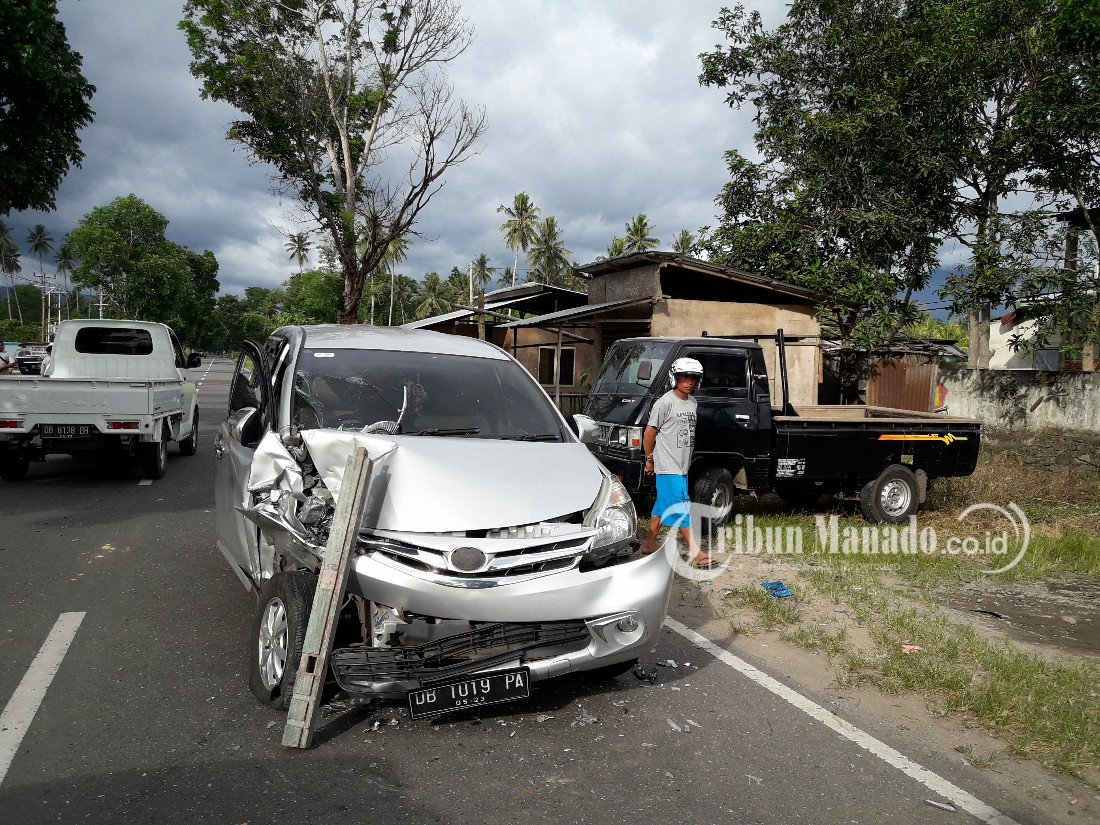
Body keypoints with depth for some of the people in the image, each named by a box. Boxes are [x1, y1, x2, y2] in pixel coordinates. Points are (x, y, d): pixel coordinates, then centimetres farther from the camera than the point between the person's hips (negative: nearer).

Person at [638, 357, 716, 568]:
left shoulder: (693, 403, 10)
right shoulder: (666, 402, -12)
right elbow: (650, 432, -8)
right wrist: (650, 458, -3)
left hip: (683, 465, 8)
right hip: (668, 466, -8)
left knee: (663, 505, 15)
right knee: (682, 509, -8)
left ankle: (649, 543, 25)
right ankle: (695, 552, -8)